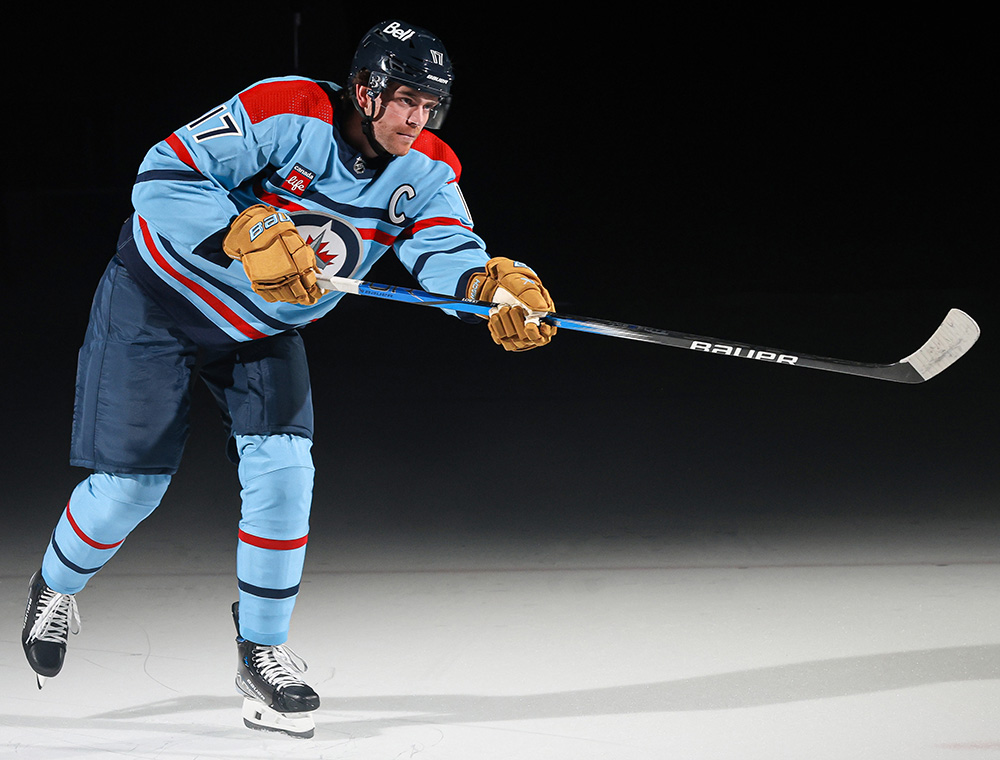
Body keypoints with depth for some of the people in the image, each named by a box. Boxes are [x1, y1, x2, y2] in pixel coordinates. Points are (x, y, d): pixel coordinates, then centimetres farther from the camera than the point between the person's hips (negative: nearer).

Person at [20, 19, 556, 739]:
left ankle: (263, 651, 4)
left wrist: (496, 285, -52)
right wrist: (250, 236, -45)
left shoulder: (427, 170, -13)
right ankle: (56, 588, 29)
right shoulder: (285, 113, -28)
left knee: (283, 468, -13)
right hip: (160, 298, -4)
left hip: (263, 330, 4)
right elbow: (164, 179, -32)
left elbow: (446, 249, -30)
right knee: (131, 483, -3)